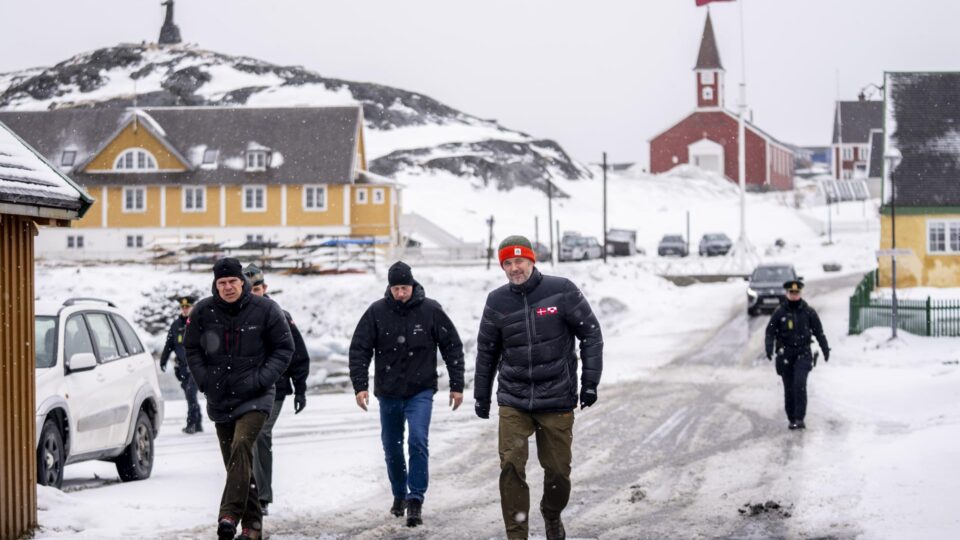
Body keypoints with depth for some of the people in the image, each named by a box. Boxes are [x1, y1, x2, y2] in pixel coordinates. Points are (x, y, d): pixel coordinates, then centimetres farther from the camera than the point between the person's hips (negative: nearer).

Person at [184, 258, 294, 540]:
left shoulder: (264, 309, -6)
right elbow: (192, 350, 12)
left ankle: (229, 514, -30)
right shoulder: (203, 312, 0)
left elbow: (284, 348, 1)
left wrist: (262, 378, -11)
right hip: (219, 400, 4)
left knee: (241, 448, -24)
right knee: (235, 461, 7)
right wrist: (204, 379, -2)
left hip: (255, 397, -4)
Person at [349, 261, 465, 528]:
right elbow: (359, 349, -2)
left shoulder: (430, 310, -7)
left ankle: (415, 500, -12)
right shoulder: (377, 312, -6)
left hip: (421, 391, -2)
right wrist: (360, 385, -12)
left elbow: (452, 347, 0)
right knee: (392, 447, 12)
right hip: (388, 393, 2)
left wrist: (457, 385, -1)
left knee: (418, 441, -17)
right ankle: (399, 495, 31)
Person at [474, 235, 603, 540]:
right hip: (513, 401, 1)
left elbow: (591, 333, 0)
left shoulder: (561, 291, -6)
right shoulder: (497, 301, 1)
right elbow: (486, 351, 12)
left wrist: (590, 382, -4)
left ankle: (552, 515, 37)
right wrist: (481, 397, 16)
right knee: (511, 466, -12)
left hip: (557, 400, -1)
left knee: (558, 469, 7)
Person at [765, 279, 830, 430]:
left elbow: (818, 331, 10)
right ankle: (791, 419, 16)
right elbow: (770, 331, 0)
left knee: (799, 384, -19)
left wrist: (825, 349, 11)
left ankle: (800, 419, -20)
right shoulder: (780, 312, 1)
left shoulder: (808, 311, 2)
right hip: (785, 354, 1)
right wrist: (769, 347, -17)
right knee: (789, 388, 4)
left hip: (803, 353, -1)